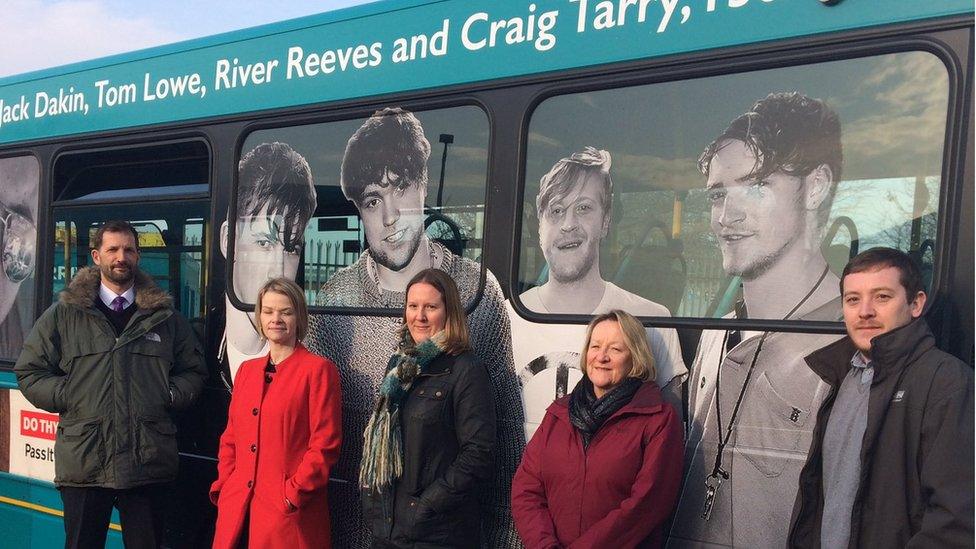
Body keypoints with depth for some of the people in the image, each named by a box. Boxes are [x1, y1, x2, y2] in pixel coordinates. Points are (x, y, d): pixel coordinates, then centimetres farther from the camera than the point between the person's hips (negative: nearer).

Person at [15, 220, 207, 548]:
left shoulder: (165, 317, 10)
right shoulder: (64, 315, 7)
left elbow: (194, 370, 16)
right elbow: (28, 372, 8)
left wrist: (170, 396, -2)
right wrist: (67, 396, -5)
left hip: (149, 463, 1)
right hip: (84, 463, -1)